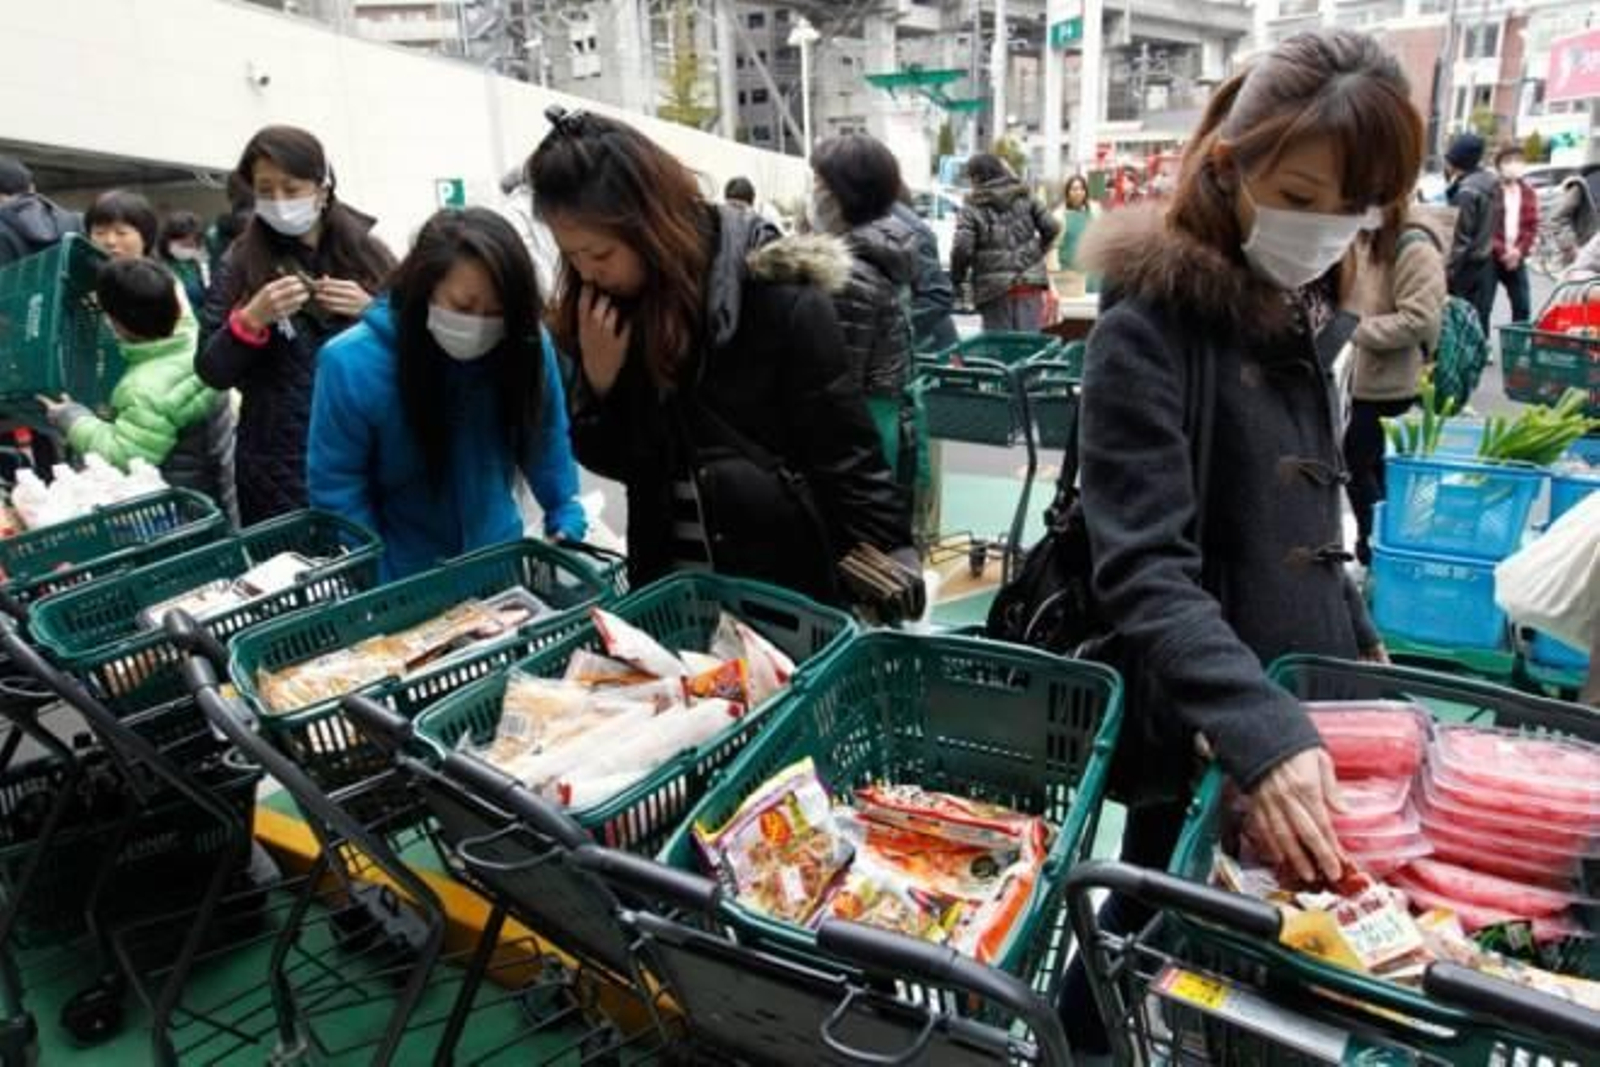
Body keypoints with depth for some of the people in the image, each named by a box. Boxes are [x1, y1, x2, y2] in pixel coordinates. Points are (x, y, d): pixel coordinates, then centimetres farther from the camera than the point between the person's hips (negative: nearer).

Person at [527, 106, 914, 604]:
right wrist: (598, 379, -13)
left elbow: (849, 466, -14)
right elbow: (609, 460, 5)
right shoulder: (602, 315, -3)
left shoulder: (776, 295, -18)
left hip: (793, 591, -4)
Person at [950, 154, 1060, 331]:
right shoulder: (1025, 199, 10)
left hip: (994, 289, -3)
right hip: (1030, 283, 4)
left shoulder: (971, 209, -4)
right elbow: (1051, 228, 7)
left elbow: (962, 249, -14)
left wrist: (956, 278, 1)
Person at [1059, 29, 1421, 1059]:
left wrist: (1358, 640, 18)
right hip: (1202, 726, -7)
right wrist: (1260, 731, -36)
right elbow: (1146, 572, -27)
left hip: (1307, 695, 8)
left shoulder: (1309, 315, 7)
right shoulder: (1150, 326, -19)